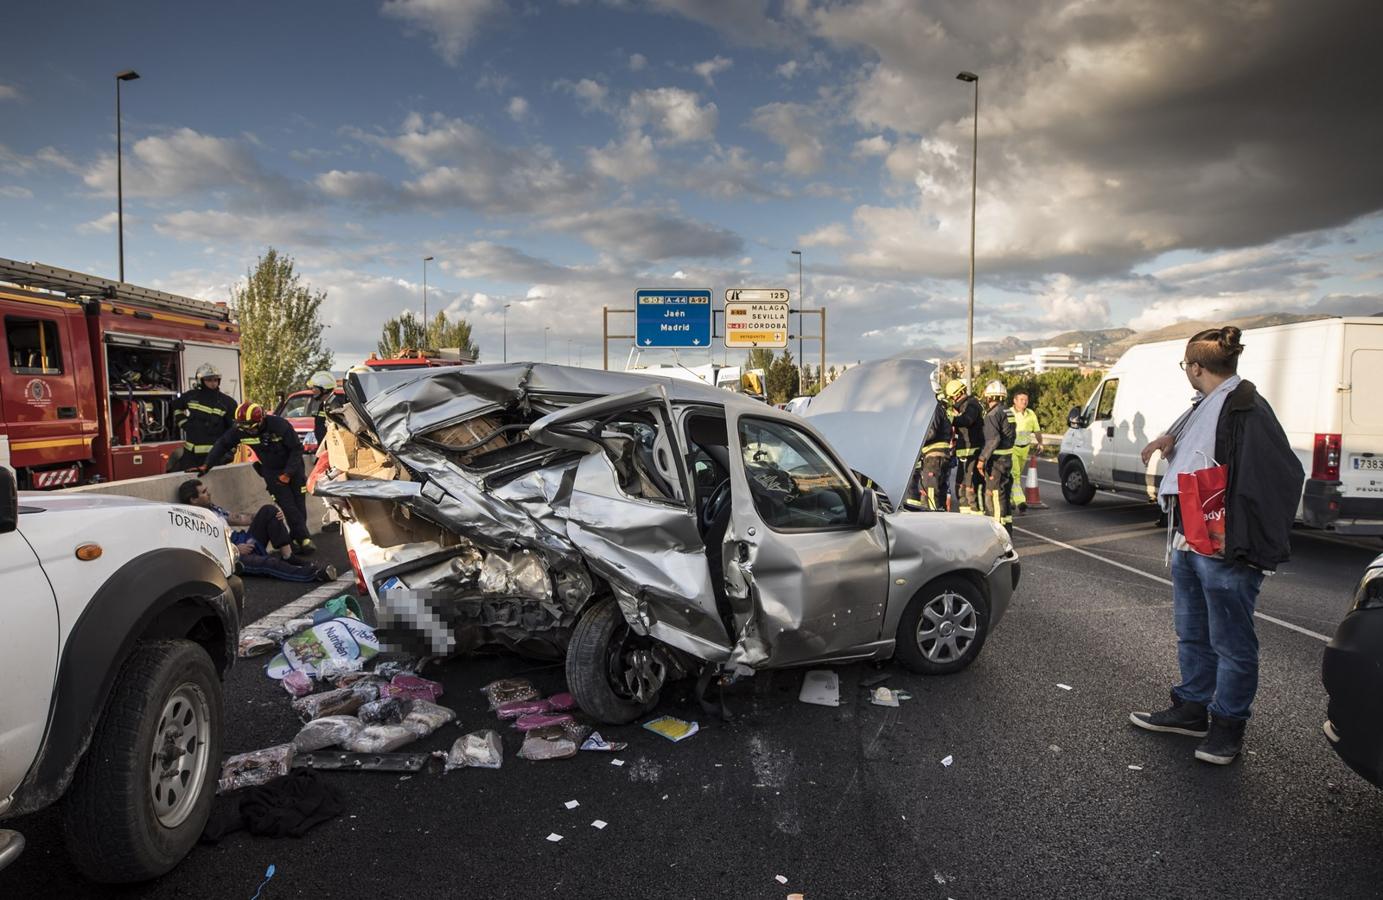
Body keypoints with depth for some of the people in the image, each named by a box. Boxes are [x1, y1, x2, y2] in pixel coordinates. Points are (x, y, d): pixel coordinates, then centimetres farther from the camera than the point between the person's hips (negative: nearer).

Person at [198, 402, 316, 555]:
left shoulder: (279, 425, -24)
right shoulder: (240, 430, -14)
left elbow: (296, 449, -17)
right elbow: (222, 444, -3)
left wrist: (288, 473, -19)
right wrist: (206, 465, -9)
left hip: (292, 468, -2)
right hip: (271, 472, 2)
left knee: (300, 506, -1)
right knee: (289, 508, -10)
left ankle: (296, 538, 14)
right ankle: (304, 540, -8)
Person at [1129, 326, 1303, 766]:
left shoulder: (1246, 409, -17)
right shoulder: (1205, 407, 12)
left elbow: (1281, 474, -22)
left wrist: (1243, 539, -23)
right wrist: (1170, 441, 11)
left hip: (1224, 548, -10)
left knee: (1230, 640, 5)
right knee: (1192, 633, 19)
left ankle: (1228, 724, 19)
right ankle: (1192, 709, 33)